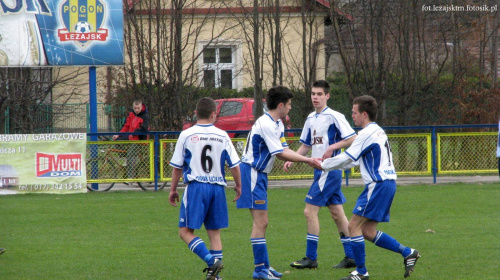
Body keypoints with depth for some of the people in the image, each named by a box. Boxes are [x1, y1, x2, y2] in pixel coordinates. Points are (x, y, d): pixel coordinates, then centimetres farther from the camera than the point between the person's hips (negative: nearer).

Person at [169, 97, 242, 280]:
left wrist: (173, 190, 14)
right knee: (214, 232, 11)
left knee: (185, 231, -2)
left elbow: (177, 167, 3)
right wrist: (238, 185, 21)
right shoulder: (222, 136, 4)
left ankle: (211, 260, -20)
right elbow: (234, 165, 5)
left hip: (196, 187, -3)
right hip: (217, 188, 3)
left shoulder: (186, 135, 0)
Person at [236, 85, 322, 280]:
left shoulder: (277, 124, 13)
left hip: (258, 174, 10)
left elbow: (284, 151, 10)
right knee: (260, 222, -10)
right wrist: (307, 160, -12)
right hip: (252, 173, -10)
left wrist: (307, 160, -1)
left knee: (261, 222, 13)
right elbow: (280, 154, -18)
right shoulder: (266, 124, -19)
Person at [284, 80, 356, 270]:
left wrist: (332, 148, -22)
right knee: (337, 213, 10)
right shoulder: (311, 119, 14)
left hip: (329, 170, -9)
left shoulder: (334, 117, -11)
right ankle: (351, 257, 13)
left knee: (310, 211, -9)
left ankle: (311, 258, -4)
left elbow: (353, 138, -15)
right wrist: (292, 160, 8)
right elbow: (306, 145, 22)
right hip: (320, 170, 9)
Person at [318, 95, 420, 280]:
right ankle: (407, 253, 10)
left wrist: (323, 165, 2)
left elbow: (347, 158, -11)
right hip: (387, 183, 10)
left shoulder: (367, 134, -12)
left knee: (354, 226, -5)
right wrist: (327, 163, 21)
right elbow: (356, 160, 26)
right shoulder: (378, 131, 19)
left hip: (378, 185, -10)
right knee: (368, 232, 11)